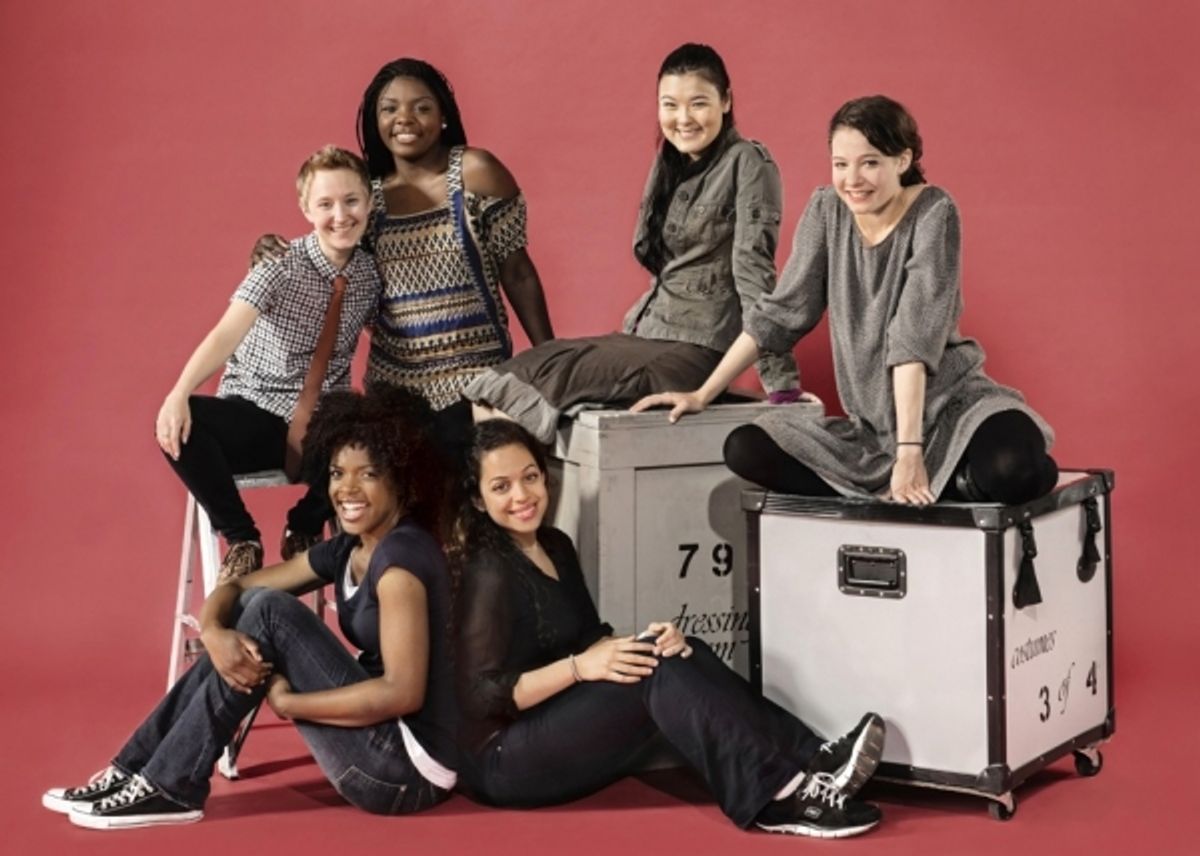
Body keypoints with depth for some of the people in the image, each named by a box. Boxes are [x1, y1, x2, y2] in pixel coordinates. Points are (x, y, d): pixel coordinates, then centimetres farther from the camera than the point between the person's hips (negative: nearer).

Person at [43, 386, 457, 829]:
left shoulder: (401, 555, -16)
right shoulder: (345, 551, 10)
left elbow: (403, 692, -25)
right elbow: (235, 587, 10)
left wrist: (284, 701, -14)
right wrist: (214, 634, -15)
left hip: (408, 770, -9)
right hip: (383, 756, 9)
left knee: (267, 611, -13)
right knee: (248, 611, 5)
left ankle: (171, 787, -7)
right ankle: (136, 771, 5)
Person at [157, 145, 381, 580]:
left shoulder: (371, 272, -1)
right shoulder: (282, 266, -14)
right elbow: (226, 334, -28)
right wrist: (179, 394, -44)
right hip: (254, 415, -3)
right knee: (179, 426, -32)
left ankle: (305, 527, 2)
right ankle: (242, 540, -10)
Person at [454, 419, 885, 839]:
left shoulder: (555, 545, 10)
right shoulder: (490, 574, -16)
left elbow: (590, 638, 8)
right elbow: (480, 696, -20)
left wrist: (640, 643, -13)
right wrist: (578, 667, -26)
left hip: (563, 732, 8)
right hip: (505, 761, -8)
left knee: (678, 653, -12)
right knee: (655, 669, -25)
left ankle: (811, 761, -23)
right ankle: (781, 797, -33)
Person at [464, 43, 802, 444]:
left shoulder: (747, 164, -7)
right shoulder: (669, 165, 16)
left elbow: (753, 268, -15)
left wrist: (780, 380, -19)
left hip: (698, 349, -7)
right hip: (646, 333, 7)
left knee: (546, 378, -24)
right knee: (520, 371, -15)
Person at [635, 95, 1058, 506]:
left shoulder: (934, 212, -15)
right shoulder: (826, 209, -2)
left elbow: (916, 336, -23)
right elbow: (781, 310, 3)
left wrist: (910, 451, -28)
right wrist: (702, 394, 1)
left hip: (952, 405, -4)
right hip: (871, 426, 5)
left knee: (1012, 468, -36)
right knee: (745, 450, -15)